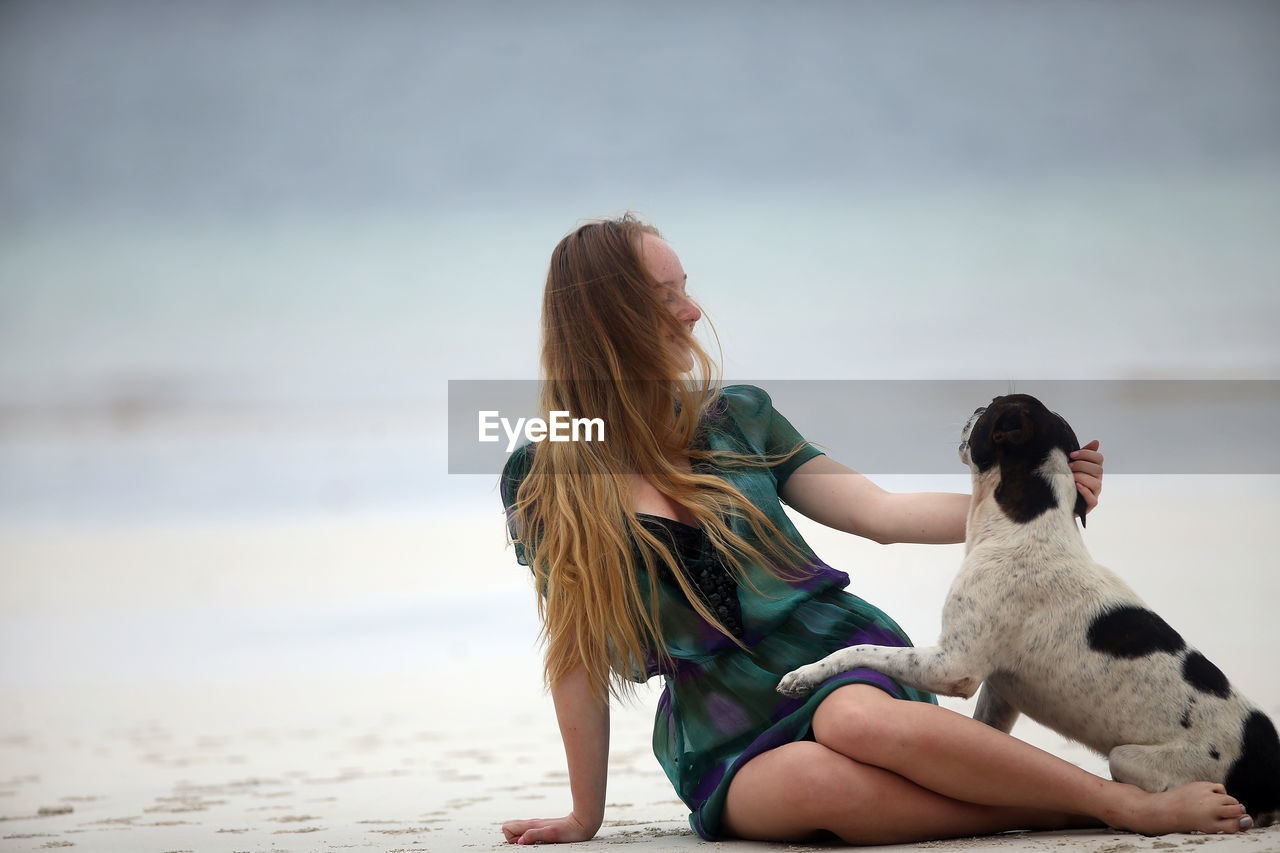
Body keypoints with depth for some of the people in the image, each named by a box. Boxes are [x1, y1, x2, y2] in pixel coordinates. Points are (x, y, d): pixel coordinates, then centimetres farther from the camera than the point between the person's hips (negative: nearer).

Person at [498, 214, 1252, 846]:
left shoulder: (733, 418, 7)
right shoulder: (546, 483, 0)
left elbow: (879, 513, 8)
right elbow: (579, 654, 4)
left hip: (844, 670, 1)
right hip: (731, 751, -1)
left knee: (860, 723, -37)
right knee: (817, 780, -38)